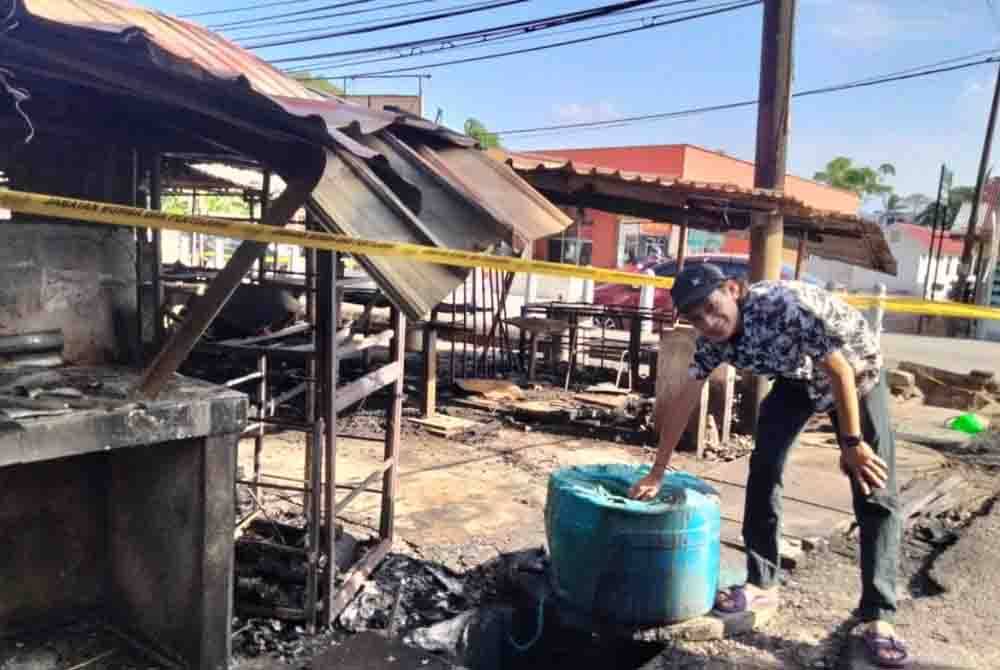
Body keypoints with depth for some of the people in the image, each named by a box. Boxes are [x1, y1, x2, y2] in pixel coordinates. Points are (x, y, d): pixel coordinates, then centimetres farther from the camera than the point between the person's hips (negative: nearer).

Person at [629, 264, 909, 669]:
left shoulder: (786, 305, -39)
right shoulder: (712, 341, -19)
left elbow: (841, 373, -30)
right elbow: (683, 402, -13)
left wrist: (852, 443, -22)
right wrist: (657, 473, -10)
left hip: (857, 372, -4)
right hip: (797, 379, 5)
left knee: (875, 492, -9)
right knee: (764, 466, -7)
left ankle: (877, 616, -1)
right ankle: (761, 584, 7)